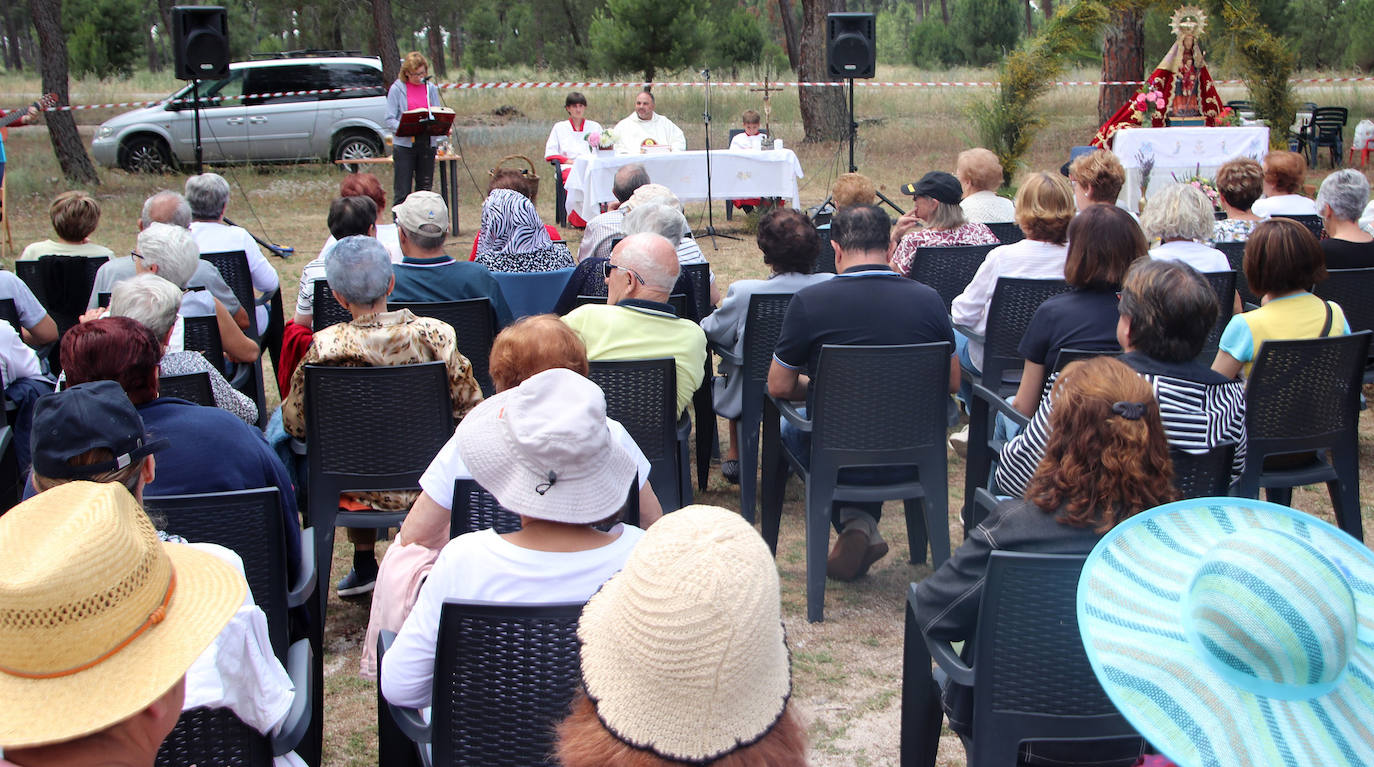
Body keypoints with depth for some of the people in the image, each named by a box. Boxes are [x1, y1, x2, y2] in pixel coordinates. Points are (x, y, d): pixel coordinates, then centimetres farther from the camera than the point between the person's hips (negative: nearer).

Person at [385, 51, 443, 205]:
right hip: (404, 144, -4)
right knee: (402, 192, -5)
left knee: (425, 189, 8)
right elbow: (390, 120, -5)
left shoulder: (431, 88, 11)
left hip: (427, 143, 4)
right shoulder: (397, 89, 0)